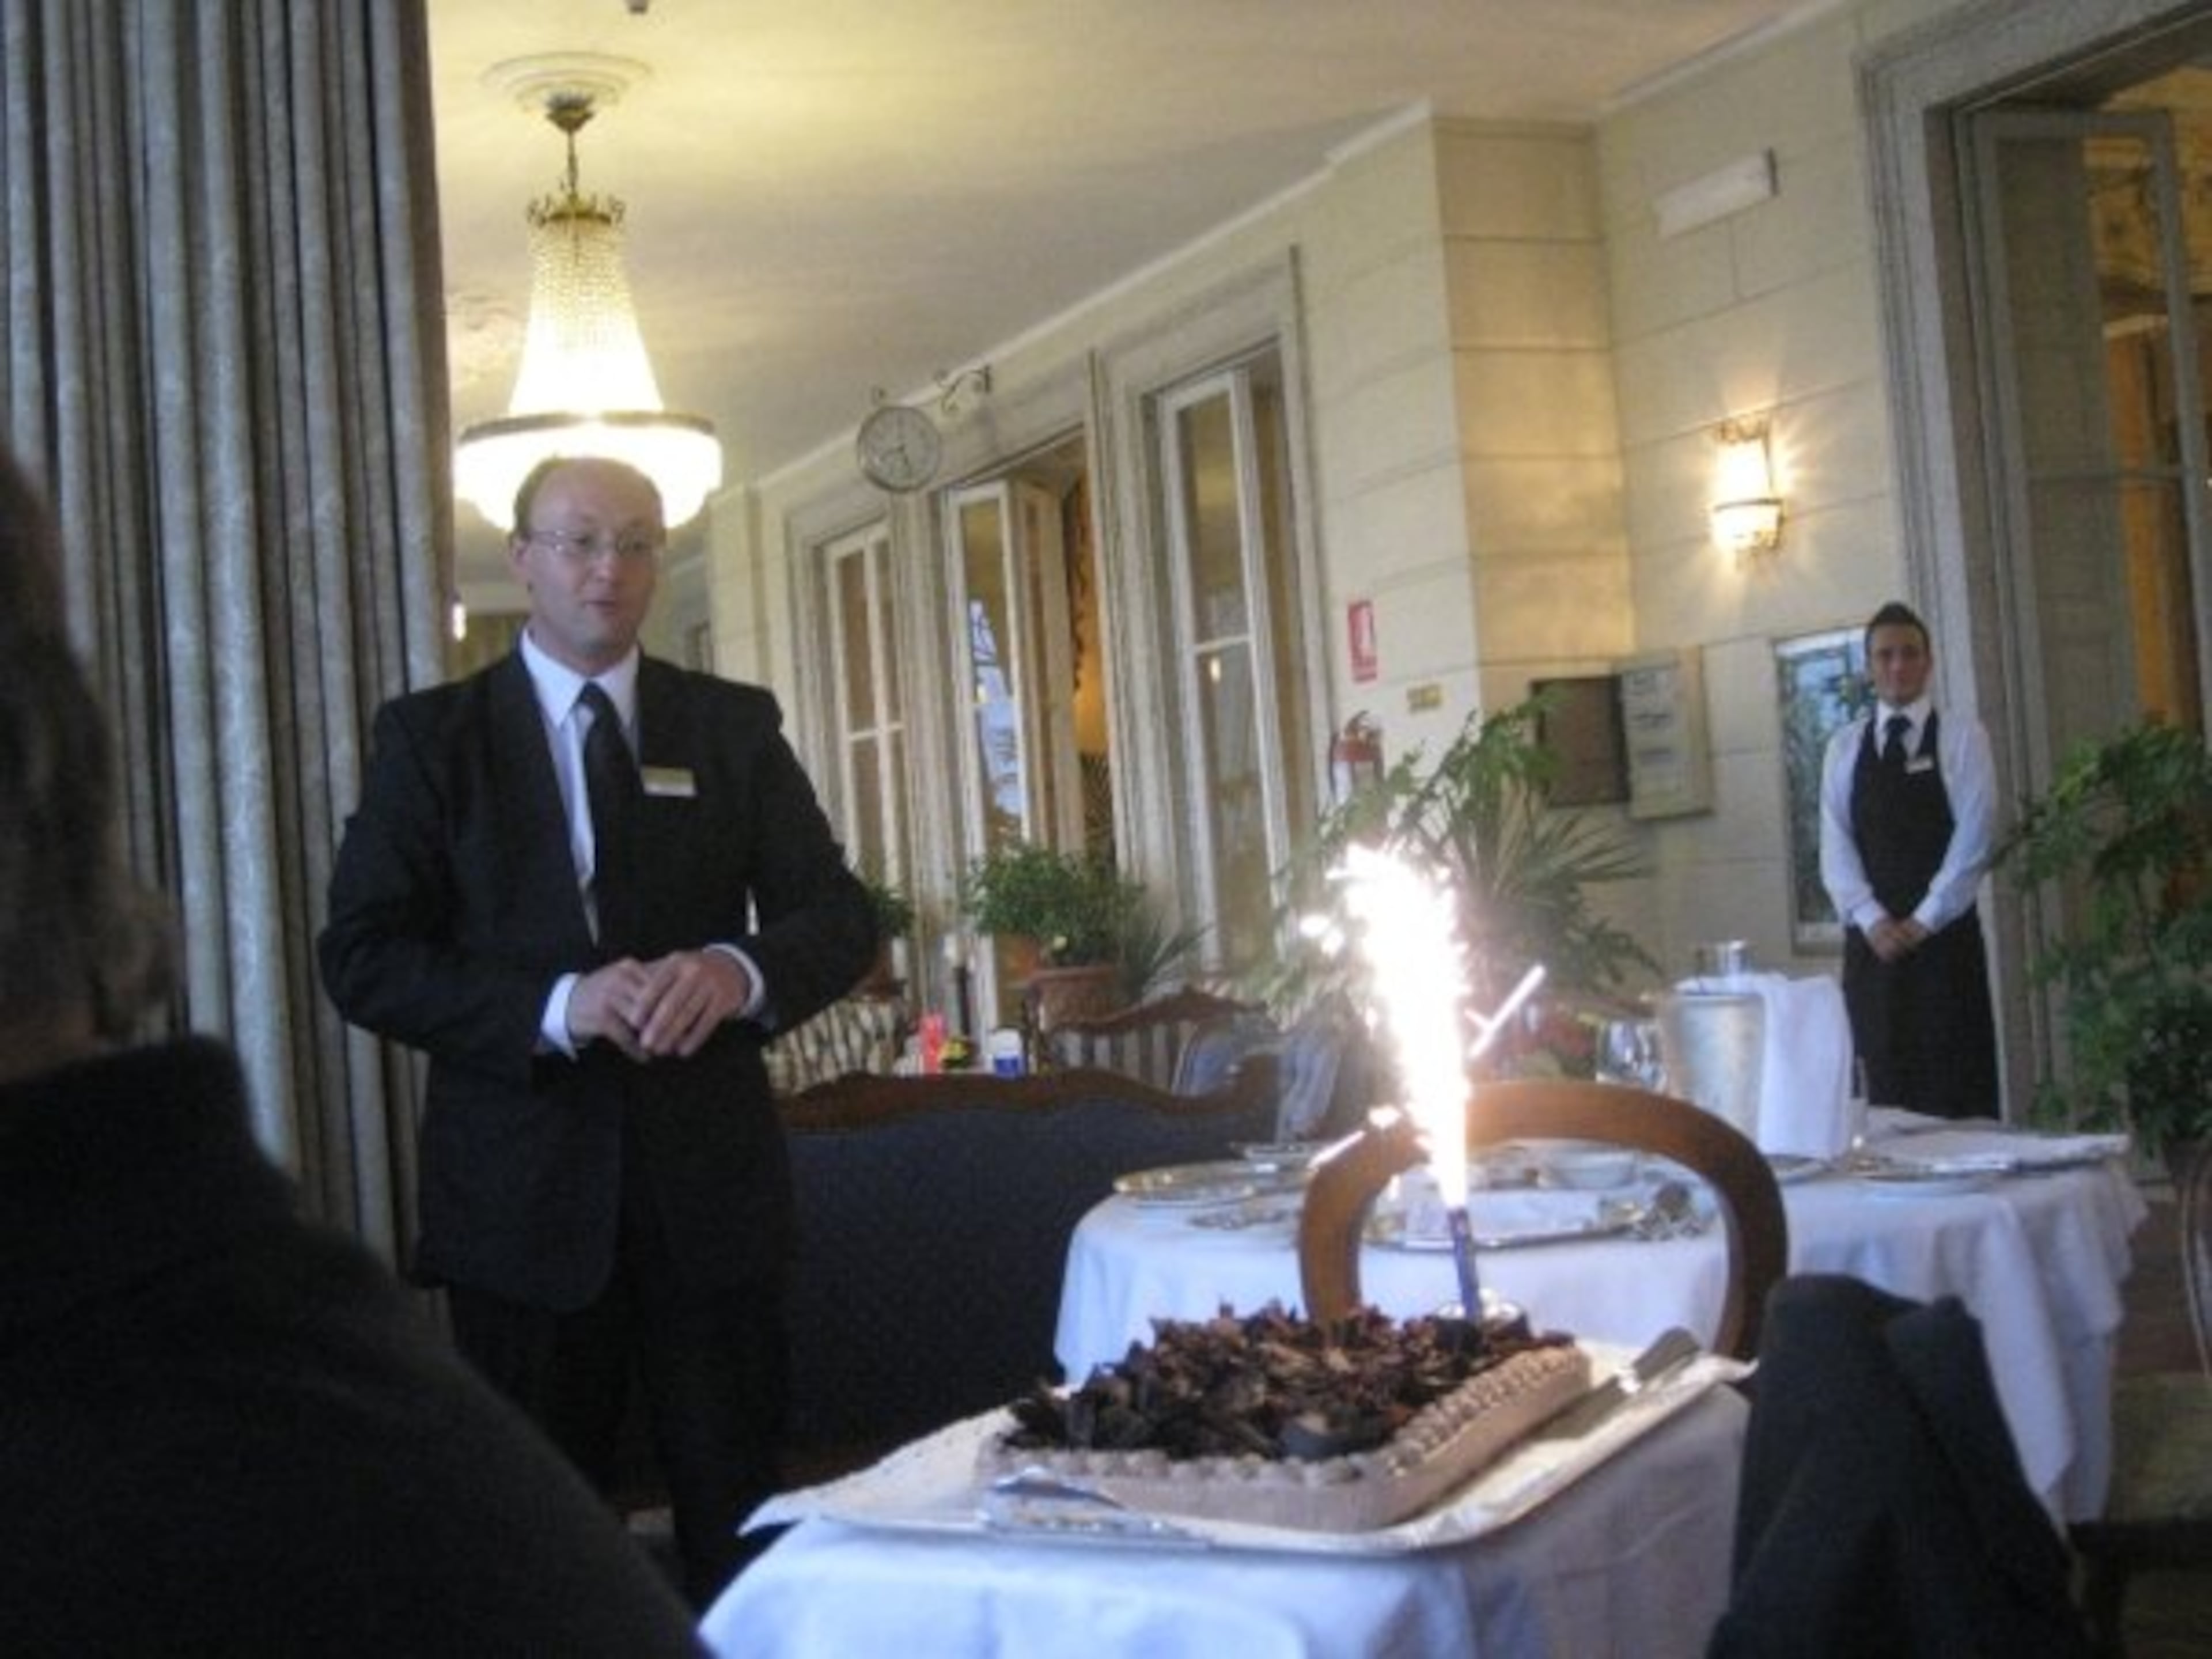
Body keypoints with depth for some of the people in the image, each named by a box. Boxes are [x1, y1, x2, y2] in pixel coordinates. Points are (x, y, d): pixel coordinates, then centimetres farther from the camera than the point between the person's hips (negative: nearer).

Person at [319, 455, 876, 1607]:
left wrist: (740, 971, -20)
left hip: (709, 1176, 1)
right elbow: (363, 958, -6)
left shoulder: (734, 726, 7)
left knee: (745, 1521, 9)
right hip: (522, 1189, -1)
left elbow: (841, 916, 3)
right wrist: (557, 1005, -21)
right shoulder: (431, 734, 2)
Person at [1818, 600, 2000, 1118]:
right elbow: (1835, 846, 3)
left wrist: (1924, 921, -12)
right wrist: (1873, 921, -11)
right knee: (1887, 1085, 3)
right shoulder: (1844, 747, 10)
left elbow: (1975, 837, -7)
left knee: (1958, 1085, -2)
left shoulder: (1961, 735, 1)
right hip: (1874, 940, 2)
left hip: (1945, 936, -2)